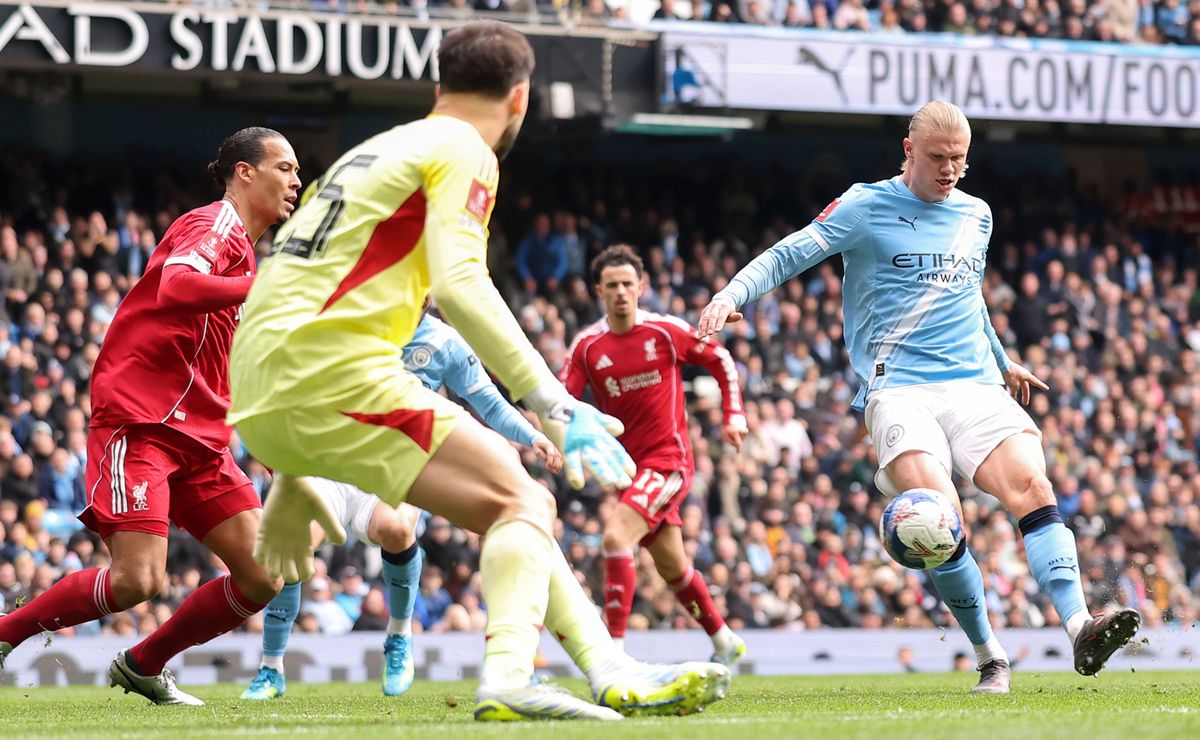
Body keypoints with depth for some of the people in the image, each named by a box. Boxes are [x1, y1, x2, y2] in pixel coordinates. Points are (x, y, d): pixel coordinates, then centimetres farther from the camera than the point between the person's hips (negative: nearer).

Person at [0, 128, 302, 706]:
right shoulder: (213, 225, -7)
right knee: (137, 579, -21)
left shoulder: (242, 249, 22)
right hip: (139, 420, -9)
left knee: (263, 576, -3)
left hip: (197, 435, 9)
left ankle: (143, 666, 14)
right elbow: (174, 288, -30)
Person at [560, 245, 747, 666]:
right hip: (627, 465, 5)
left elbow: (721, 361, 6)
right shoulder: (587, 346, 1)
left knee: (616, 537, -26)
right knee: (672, 568, 16)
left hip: (667, 459, -5)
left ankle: (614, 648, -26)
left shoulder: (665, 331, -6)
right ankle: (725, 642, 37)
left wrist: (733, 415, 0)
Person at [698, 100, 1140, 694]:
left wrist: (1001, 362, 45)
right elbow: (787, 256, 1)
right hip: (898, 390, -4)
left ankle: (1079, 628, -32)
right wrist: (731, 296, -15)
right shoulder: (866, 207, 3)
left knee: (1032, 485, -22)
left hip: (975, 386, 4)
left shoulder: (976, 216, 19)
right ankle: (989, 657, -8)